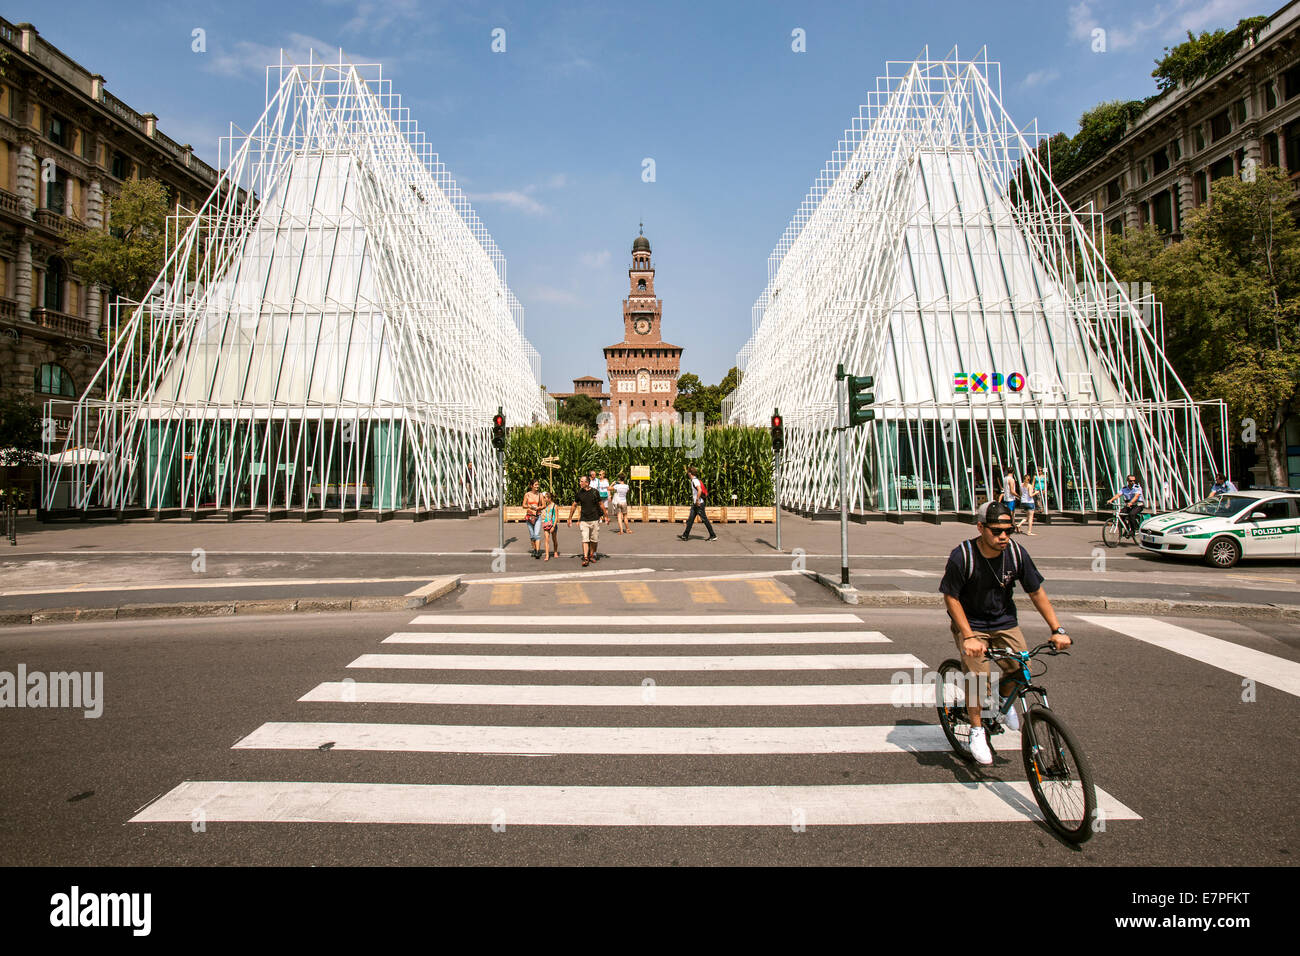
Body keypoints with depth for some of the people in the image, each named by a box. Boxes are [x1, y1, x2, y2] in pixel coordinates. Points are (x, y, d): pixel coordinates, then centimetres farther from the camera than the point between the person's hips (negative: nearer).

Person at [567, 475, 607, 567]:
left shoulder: (594, 492, -4)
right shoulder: (579, 493, 2)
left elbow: (601, 504, 5)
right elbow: (574, 505, 11)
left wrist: (606, 516, 7)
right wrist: (570, 518, 13)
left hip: (594, 519, 0)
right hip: (584, 520, 1)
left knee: (594, 540, 8)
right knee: (585, 539, -8)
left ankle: (591, 556, 24)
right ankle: (585, 558, -11)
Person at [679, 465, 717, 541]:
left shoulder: (695, 480, -15)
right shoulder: (693, 480, 16)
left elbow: (700, 490, -30)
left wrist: (697, 500, -23)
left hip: (699, 504, -10)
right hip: (695, 504, 10)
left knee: (705, 519, -4)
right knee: (690, 519, 7)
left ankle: (713, 536, 2)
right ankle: (685, 535, 8)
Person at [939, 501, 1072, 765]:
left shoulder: (1016, 553, -12)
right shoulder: (961, 557, -22)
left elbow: (1037, 592, -2)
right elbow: (951, 597, -16)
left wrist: (1057, 630, -8)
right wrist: (969, 636, -24)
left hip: (1005, 621, 4)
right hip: (970, 624, -3)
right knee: (978, 675, -20)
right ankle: (976, 730, 2)